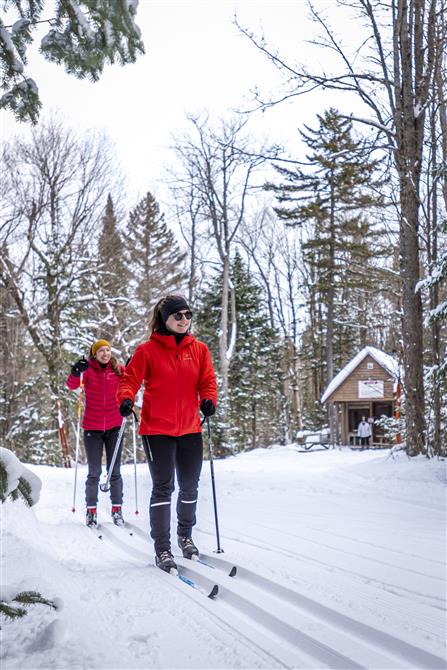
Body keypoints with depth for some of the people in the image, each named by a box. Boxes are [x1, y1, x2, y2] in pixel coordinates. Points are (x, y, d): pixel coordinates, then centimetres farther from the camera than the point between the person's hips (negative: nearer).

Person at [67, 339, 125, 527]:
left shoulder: (118, 369, 0)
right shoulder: (88, 369, -5)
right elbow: (72, 385, -19)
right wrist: (76, 373, -40)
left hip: (114, 427, 1)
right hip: (92, 428, -1)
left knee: (115, 472, 7)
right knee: (94, 472, 4)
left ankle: (117, 509, 17)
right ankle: (91, 510, 17)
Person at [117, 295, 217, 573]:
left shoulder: (199, 349, 6)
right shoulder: (148, 350, -3)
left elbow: (208, 381, 6)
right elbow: (130, 379, -3)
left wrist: (209, 399, -13)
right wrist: (126, 399, -22)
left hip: (190, 429, 4)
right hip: (157, 430, -4)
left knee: (190, 487, 14)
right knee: (163, 487, -4)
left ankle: (186, 536, 37)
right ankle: (162, 549, 6)